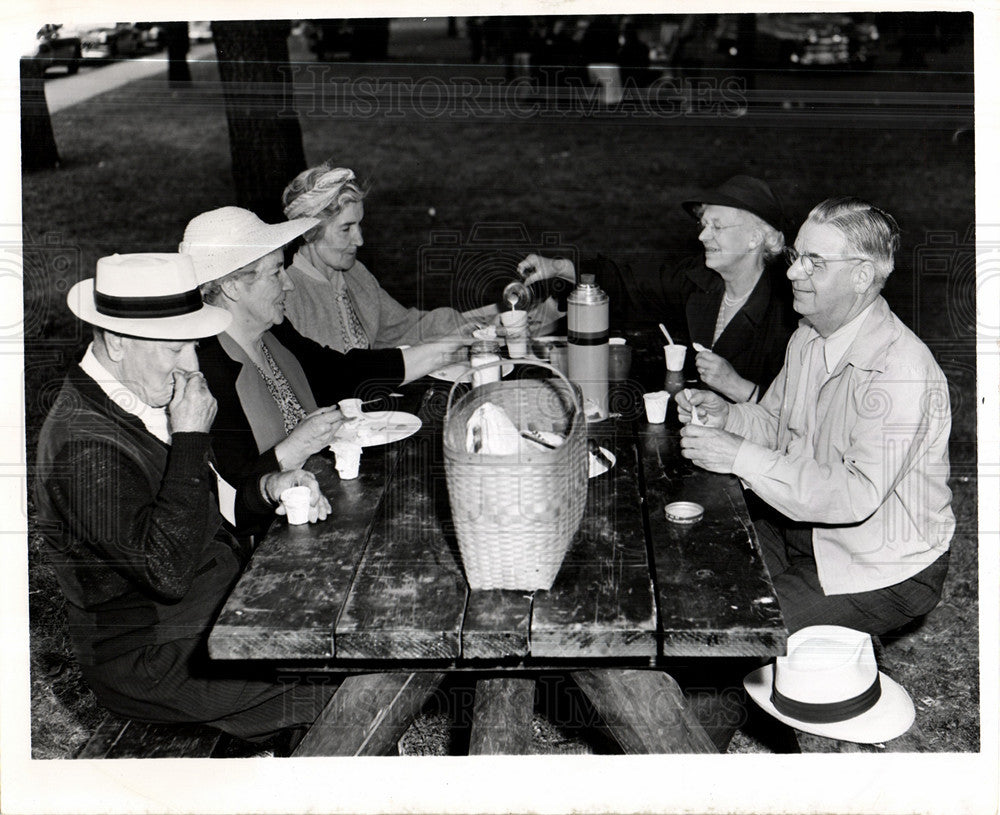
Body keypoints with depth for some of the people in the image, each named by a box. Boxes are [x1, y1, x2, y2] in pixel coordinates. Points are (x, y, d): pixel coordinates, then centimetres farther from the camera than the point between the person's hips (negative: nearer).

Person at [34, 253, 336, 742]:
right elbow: (167, 570, -33)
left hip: (223, 617, 9)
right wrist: (191, 437, -28)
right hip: (153, 663, -9)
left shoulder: (150, 399, 5)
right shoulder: (84, 443, -25)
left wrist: (266, 489, -3)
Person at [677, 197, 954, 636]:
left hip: (885, 569, -8)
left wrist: (740, 456, -31)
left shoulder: (901, 369, -26)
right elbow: (777, 424, 18)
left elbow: (858, 494, -32)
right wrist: (727, 415, -5)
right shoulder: (807, 339, 4)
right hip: (807, 525, 8)